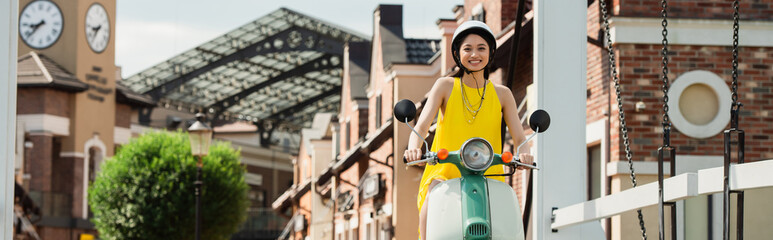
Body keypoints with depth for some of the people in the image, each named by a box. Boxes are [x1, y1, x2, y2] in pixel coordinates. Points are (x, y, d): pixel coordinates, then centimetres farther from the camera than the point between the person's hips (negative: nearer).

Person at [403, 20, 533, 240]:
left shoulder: (502, 94, 12)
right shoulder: (445, 86, 8)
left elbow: (519, 137, 5)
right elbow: (421, 125, -3)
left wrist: (523, 153, -19)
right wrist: (414, 148, -26)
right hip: (445, 174, -1)